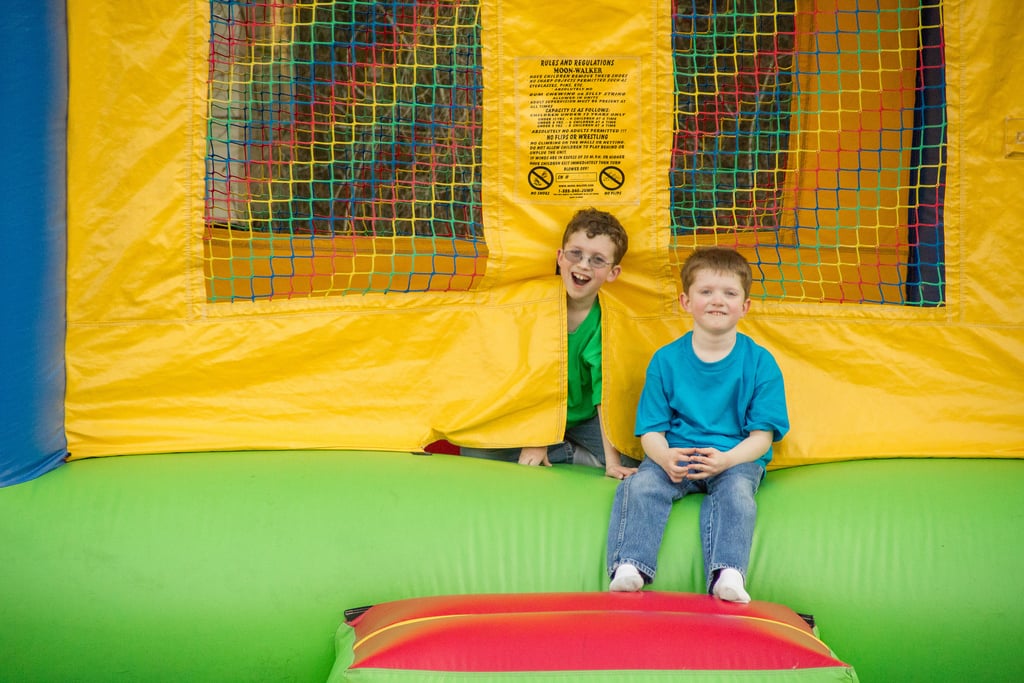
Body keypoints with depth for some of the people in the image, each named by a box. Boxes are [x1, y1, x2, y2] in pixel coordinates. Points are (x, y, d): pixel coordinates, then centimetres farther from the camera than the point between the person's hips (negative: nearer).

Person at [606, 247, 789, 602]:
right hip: (674, 455, 1)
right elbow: (652, 429, 3)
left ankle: (728, 574, -48)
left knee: (736, 491, -34)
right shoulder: (666, 360, 5)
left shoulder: (759, 362, 2)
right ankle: (628, 567, -38)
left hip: (737, 457, -1)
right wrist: (665, 457, -22)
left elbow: (761, 436, -2)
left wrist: (725, 460, -23)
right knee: (640, 486, -28)